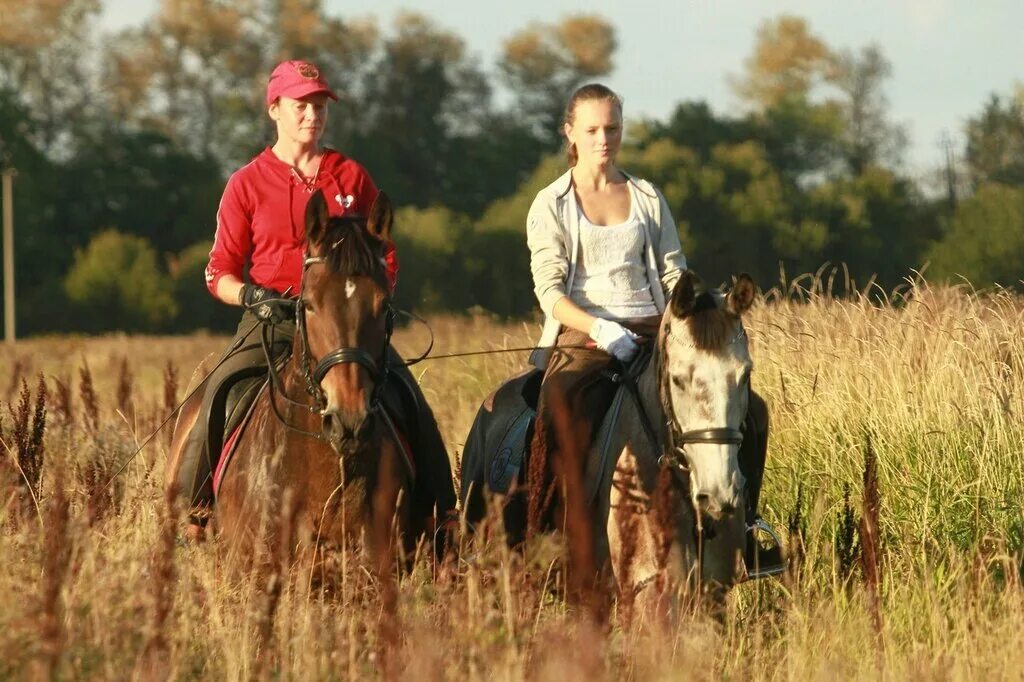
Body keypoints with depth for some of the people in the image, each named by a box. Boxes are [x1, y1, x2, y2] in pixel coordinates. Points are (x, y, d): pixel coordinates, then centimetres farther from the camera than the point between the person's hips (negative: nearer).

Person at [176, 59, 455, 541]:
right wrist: (251, 296, -14)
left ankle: (435, 514, -8)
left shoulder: (351, 177, 10)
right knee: (223, 390, -25)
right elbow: (220, 272, 7)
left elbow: (386, 256, 17)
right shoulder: (247, 184, 5)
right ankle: (196, 509, -14)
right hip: (273, 318, -1)